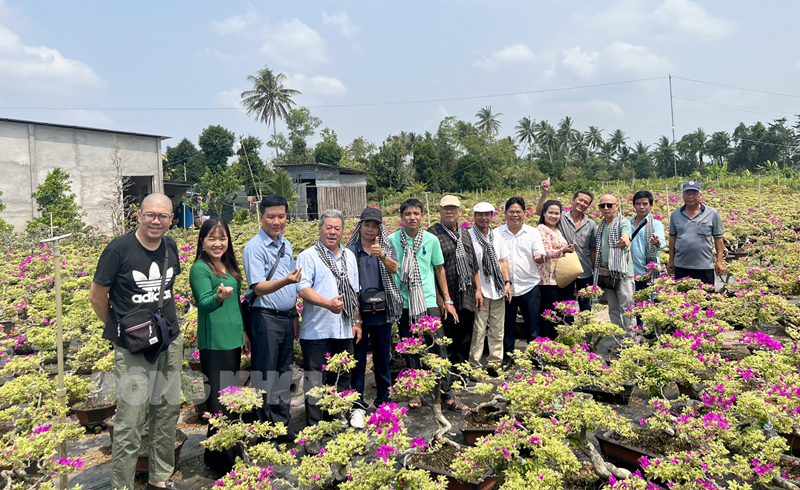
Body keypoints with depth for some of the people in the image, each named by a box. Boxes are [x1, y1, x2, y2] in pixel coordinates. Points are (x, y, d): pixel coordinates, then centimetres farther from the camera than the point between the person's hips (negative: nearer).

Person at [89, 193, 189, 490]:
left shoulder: (170, 247, 4)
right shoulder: (119, 248, -12)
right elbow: (97, 296, -3)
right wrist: (118, 328, 6)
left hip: (171, 344, 6)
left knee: (168, 413, 13)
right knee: (129, 423, -3)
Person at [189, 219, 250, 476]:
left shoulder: (230, 266, 13)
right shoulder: (200, 268, -9)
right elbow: (204, 303, -20)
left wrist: (243, 332, 20)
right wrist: (218, 296, -40)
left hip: (233, 340, 8)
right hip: (213, 343, -8)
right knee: (219, 402, -5)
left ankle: (216, 454, 27)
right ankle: (222, 462, 5)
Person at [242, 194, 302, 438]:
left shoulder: (286, 245, 11)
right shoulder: (254, 247, -12)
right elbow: (259, 288, -20)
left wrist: (294, 315, 16)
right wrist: (286, 280, -37)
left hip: (286, 317, 7)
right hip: (265, 318, -7)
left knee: (284, 373, 14)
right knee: (265, 377, 0)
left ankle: (282, 423, 26)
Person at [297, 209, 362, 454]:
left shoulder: (349, 256, 15)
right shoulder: (308, 256, -4)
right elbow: (303, 289, -15)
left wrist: (357, 321, 16)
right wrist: (328, 303, -29)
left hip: (344, 332, 6)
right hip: (317, 331, -6)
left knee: (343, 380, 14)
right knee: (315, 383, -2)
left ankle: (339, 425, 29)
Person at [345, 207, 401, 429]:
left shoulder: (387, 248, 5)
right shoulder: (350, 250, 1)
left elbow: (394, 268, -14)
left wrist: (382, 255, -33)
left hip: (382, 312, 2)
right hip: (358, 313, -1)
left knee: (383, 358, 11)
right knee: (358, 360, 1)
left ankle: (383, 401, 25)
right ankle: (358, 406, 9)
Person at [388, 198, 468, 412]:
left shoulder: (431, 239, 1)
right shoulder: (392, 240, -2)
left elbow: (439, 269, 10)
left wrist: (447, 300, 9)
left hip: (428, 302, 0)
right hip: (404, 303, 0)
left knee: (439, 348, -1)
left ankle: (447, 395, 8)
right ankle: (415, 392, 24)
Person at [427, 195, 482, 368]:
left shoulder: (465, 233, 16)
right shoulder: (433, 234, -8)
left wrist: (478, 289, 15)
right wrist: (438, 296, -16)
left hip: (468, 298, 7)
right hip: (447, 299, -6)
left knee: (465, 340, 13)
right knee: (447, 341, 0)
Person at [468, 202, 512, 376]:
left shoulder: (496, 235, 12)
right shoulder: (469, 236, -6)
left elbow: (503, 260, 16)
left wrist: (507, 282, 7)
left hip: (498, 290, 6)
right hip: (479, 290, -6)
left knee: (497, 329, 10)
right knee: (478, 330, -4)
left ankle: (494, 362, 20)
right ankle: (474, 366, 5)